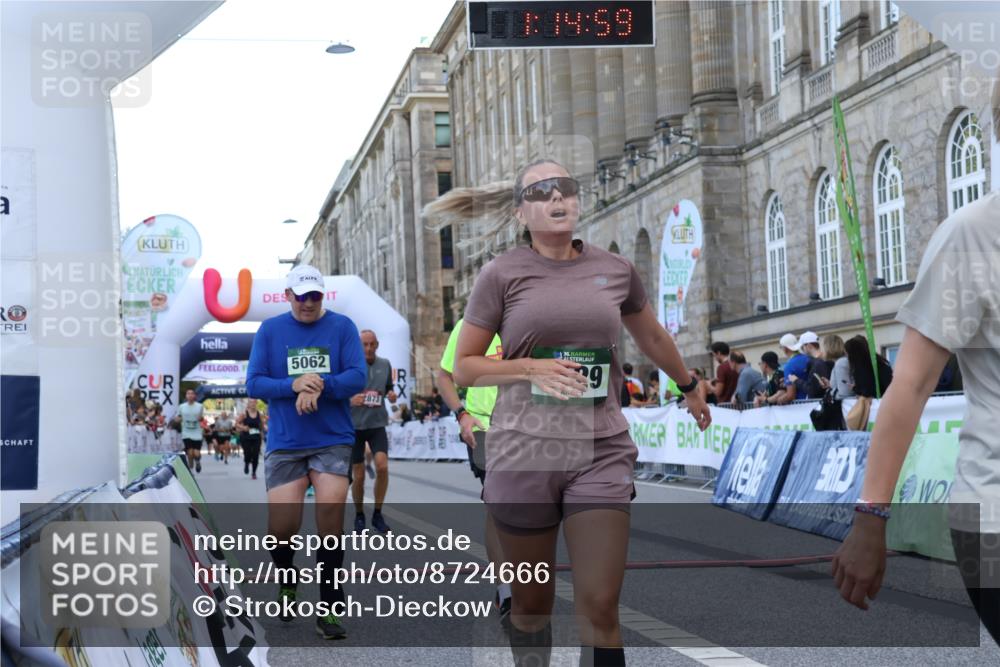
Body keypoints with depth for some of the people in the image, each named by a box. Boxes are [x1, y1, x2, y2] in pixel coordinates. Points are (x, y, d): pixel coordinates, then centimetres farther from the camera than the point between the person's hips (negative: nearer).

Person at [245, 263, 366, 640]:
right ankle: (287, 582, 31)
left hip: (333, 441, -1)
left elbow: (357, 378, -6)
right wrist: (294, 386, -17)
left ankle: (329, 607, -4)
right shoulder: (269, 330, 4)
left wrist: (317, 387, -21)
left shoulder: (342, 327, 2)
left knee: (331, 508, -18)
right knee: (281, 527, -4)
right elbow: (254, 384, -1)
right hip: (284, 444, 1)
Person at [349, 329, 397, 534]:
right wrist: (350, 400, -24)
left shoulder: (385, 365, 5)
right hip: (354, 425, -2)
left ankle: (377, 514, 0)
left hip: (377, 424, 2)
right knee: (359, 475, 4)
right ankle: (359, 516, 24)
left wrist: (391, 395, -5)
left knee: (382, 466, -16)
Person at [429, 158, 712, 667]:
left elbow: (652, 338, 26)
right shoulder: (502, 274, -1)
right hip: (523, 452, -1)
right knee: (532, 602, 10)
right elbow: (464, 367, 2)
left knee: (600, 607, -6)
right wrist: (531, 367, -14)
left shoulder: (615, 270, 7)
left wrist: (689, 388, 39)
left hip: (602, 452, 1)